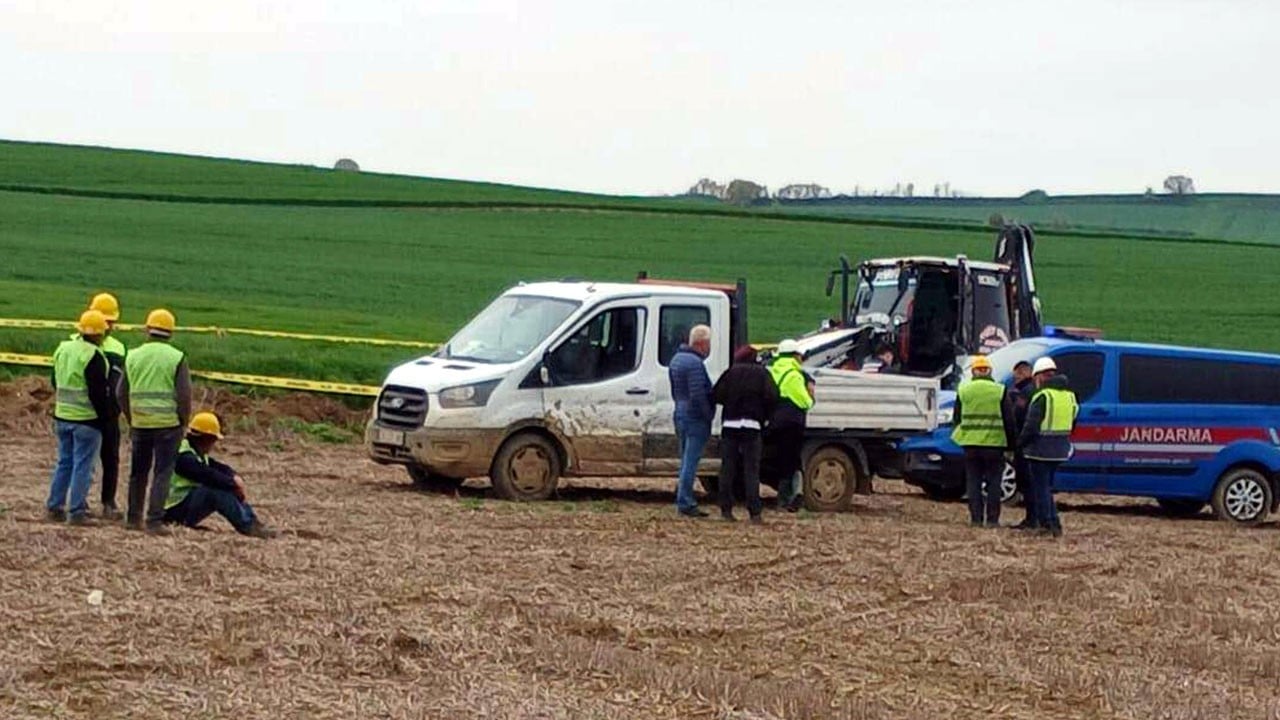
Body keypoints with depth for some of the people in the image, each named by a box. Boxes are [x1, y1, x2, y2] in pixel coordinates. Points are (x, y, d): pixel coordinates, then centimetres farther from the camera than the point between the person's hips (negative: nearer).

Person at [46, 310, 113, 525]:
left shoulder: (62, 349, 7)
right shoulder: (94, 357, -17)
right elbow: (98, 392, -17)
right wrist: (103, 416, -6)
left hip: (62, 416, 7)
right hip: (87, 419, -7)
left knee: (64, 462, 17)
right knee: (83, 466, -2)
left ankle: (54, 507, 18)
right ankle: (77, 512, -2)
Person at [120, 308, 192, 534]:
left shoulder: (133, 356, 4)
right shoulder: (176, 358, -7)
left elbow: (123, 393, 9)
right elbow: (184, 395, -10)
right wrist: (183, 422, 2)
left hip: (140, 423, 4)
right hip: (168, 423, -4)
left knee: (138, 471, 15)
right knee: (162, 473, 0)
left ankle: (134, 517, 21)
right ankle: (154, 521, -5)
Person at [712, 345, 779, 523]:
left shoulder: (731, 373, 7)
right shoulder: (762, 373, 5)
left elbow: (716, 395, -2)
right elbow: (771, 397, -6)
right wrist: (765, 416, 10)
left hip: (730, 424, 1)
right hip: (752, 426, -1)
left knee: (727, 468, 8)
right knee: (751, 469, 0)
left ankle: (726, 510, 6)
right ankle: (755, 513, -7)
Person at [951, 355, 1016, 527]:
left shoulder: (963, 390, 3)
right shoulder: (1000, 391, -3)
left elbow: (957, 418, 8)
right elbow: (1009, 420, -1)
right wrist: (1010, 444, 6)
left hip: (970, 443, 1)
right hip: (994, 442, -1)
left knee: (973, 482, 7)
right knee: (993, 483, 5)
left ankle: (976, 518, 4)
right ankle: (992, 519, 3)